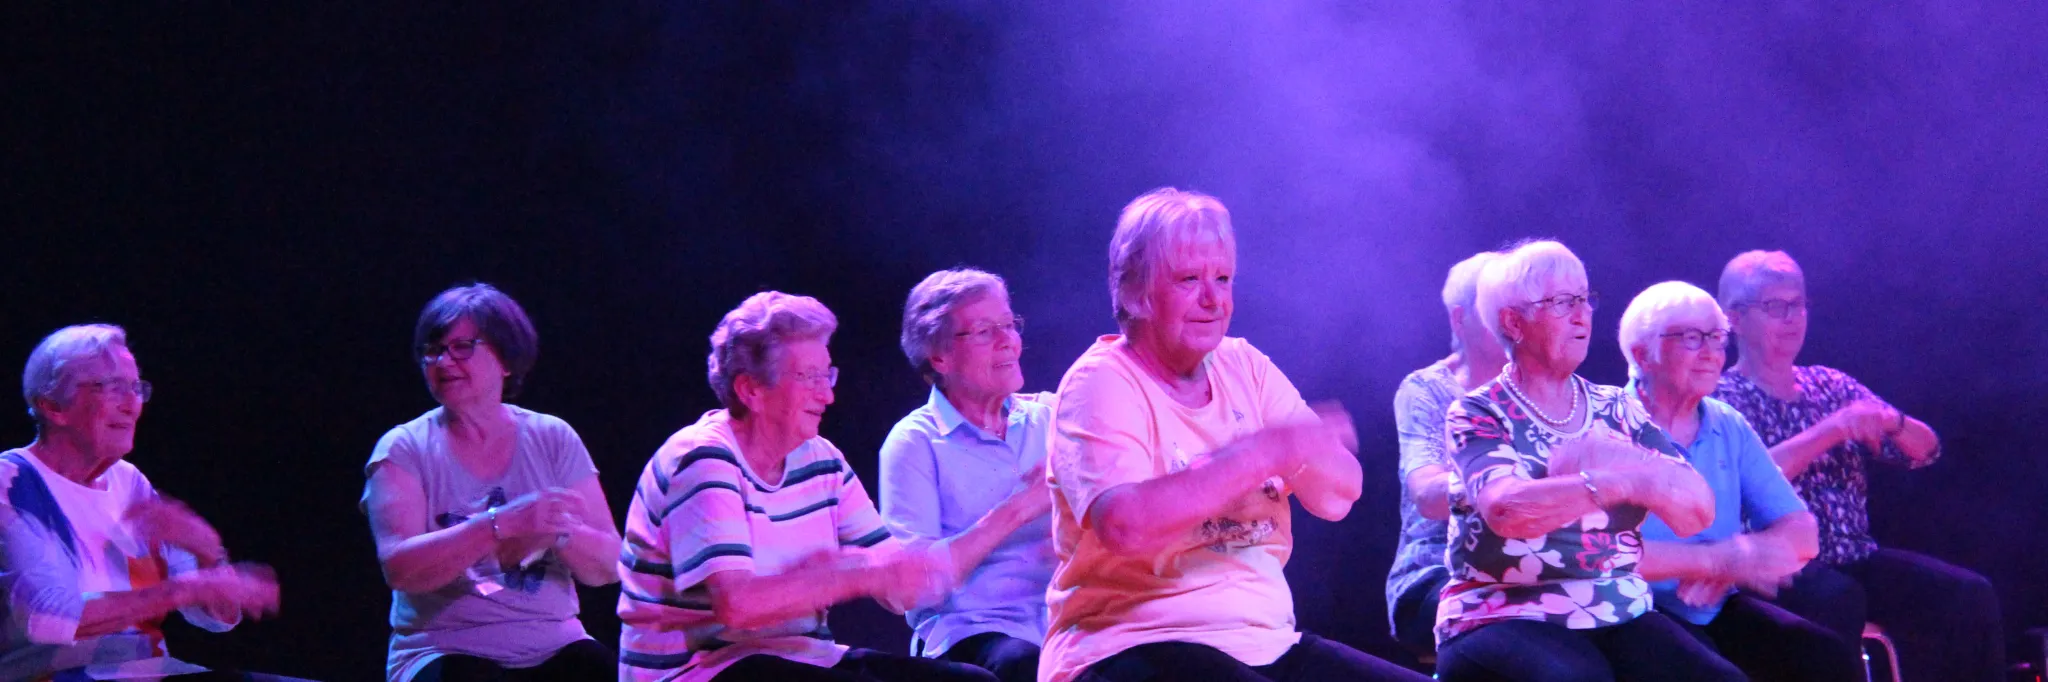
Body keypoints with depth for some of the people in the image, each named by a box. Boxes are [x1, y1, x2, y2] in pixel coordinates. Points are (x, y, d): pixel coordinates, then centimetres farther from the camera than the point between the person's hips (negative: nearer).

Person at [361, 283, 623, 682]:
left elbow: (608, 565, 2)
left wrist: (557, 532, -20)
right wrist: (502, 525, -25)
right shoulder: (405, 449, 2)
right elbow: (399, 568, -14)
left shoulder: (553, 440, 9)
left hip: (551, 646, 3)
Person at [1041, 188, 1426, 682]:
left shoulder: (1245, 368, 13)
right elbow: (1124, 523, -25)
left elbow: (1338, 499, 5)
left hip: (1267, 640, 7)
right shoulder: (1101, 384, -6)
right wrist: (1265, 452, -24)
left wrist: (1304, 450, -18)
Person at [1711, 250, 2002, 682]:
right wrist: (1830, 431, -23)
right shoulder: (1725, 398, 1)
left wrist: (1891, 421, -10)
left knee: (1970, 595, -16)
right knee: (1837, 598, -37)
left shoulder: (1830, 385, 17)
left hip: (1855, 559, 6)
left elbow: (1924, 451, 12)